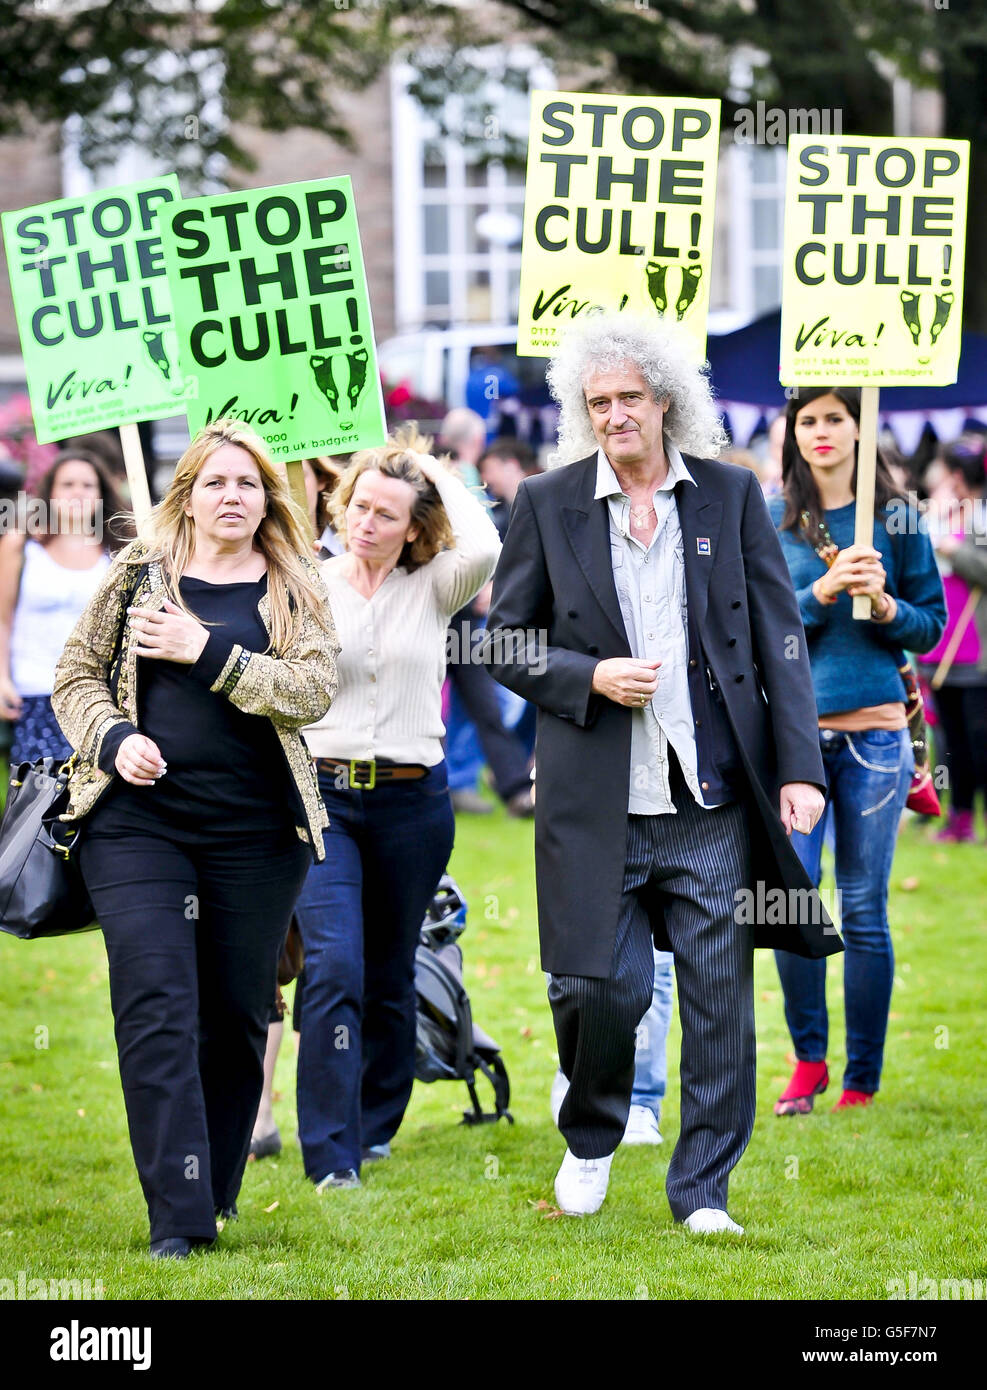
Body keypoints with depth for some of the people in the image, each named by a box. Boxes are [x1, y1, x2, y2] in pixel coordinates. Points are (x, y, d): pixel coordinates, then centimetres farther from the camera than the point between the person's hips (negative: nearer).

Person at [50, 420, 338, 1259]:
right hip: (139, 821, -1)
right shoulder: (138, 575, 8)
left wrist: (208, 652, -15)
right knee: (157, 1009, -11)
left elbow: (315, 689, -7)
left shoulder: (297, 592, 8)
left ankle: (217, 1189, 22)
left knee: (237, 1013, 6)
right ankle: (178, 1218, -14)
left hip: (258, 833, 1)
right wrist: (113, 740, -8)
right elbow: (76, 676, 11)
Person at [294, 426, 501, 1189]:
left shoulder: (432, 589, 3)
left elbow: (484, 548, -19)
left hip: (412, 800, 2)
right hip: (321, 795, -2)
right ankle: (330, 1155, -15)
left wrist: (437, 473, -7)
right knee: (334, 967, -14)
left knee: (390, 973, 12)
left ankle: (375, 1126, 30)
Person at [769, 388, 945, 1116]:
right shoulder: (773, 523, 6)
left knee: (863, 909, 1)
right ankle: (808, 1058, 10)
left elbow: (931, 624, 8)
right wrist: (822, 593, -14)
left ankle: (862, 1081, 10)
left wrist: (885, 605, -12)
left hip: (873, 731, -1)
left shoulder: (895, 518, 5)